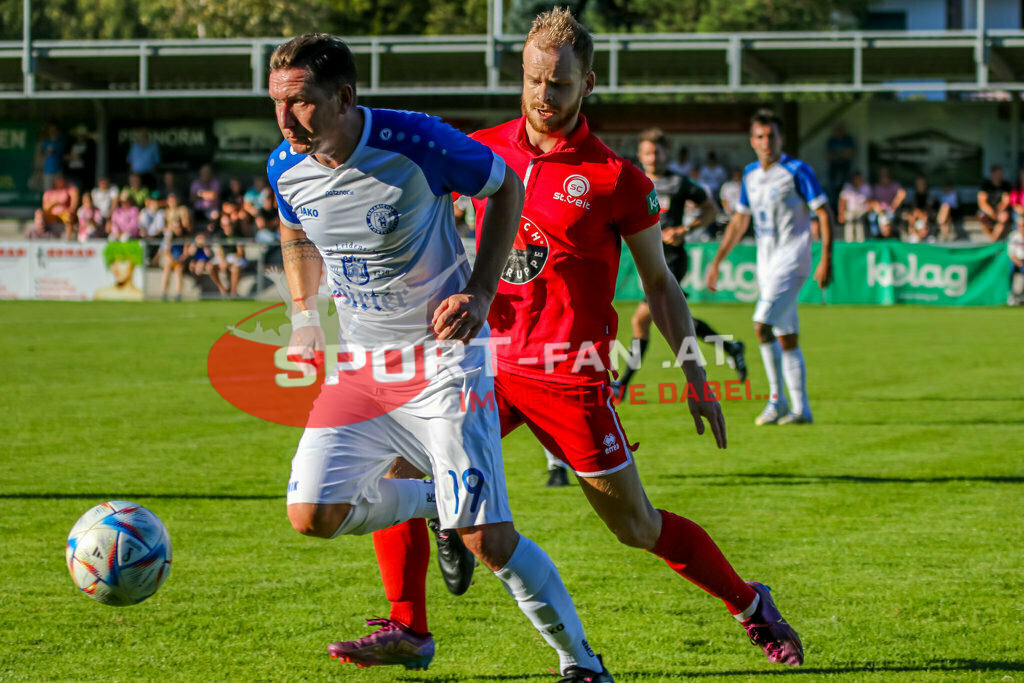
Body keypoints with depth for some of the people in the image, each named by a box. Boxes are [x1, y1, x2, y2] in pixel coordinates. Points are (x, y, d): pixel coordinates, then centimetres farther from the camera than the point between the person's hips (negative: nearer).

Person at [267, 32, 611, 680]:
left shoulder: (418, 142, -22)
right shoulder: (286, 169, -7)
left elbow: (507, 186, -5)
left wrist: (480, 294, -12)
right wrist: (305, 319, 11)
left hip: (443, 354, -5)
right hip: (359, 360, 5)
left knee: (489, 540, -12)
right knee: (313, 515, -5)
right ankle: (432, 507, 24)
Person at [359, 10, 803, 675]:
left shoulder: (616, 177, -5)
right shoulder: (482, 150, 4)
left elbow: (660, 283, 3)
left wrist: (696, 378, -1)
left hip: (570, 375, -4)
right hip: (487, 362, 4)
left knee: (639, 528, 4)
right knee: (396, 466, -9)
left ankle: (751, 605, 27)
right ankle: (408, 627, 4)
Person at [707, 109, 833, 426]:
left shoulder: (797, 171, -8)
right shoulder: (750, 174, 11)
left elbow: (824, 213, -9)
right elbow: (739, 221, 22)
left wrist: (826, 259, -17)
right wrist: (717, 261, 19)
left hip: (791, 261, -7)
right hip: (766, 265, 7)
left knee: (762, 325, -19)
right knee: (786, 338, 7)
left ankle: (777, 398, -8)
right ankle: (801, 409, 12)